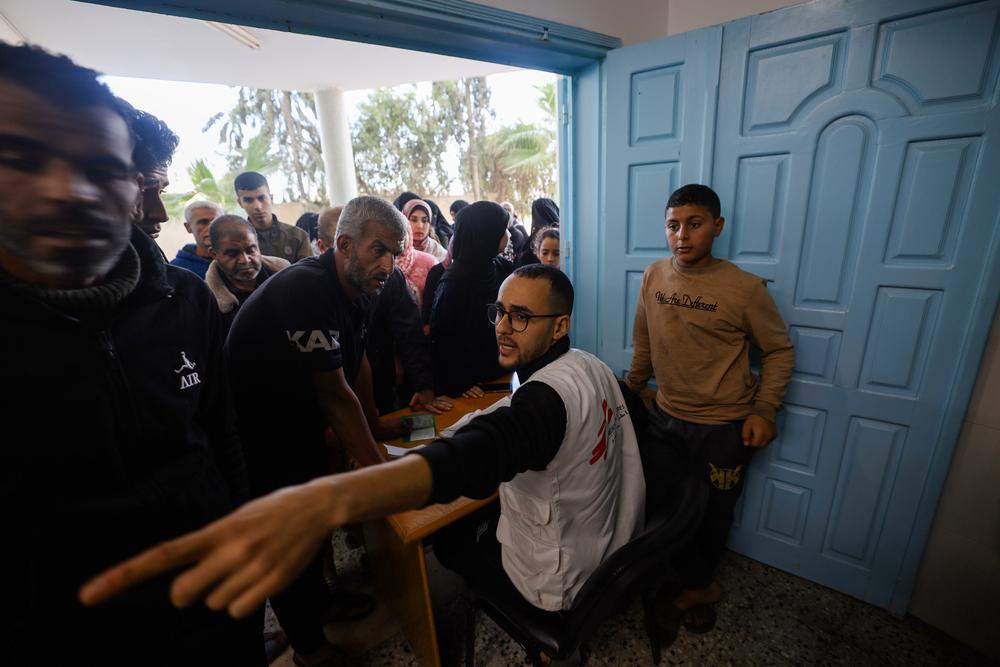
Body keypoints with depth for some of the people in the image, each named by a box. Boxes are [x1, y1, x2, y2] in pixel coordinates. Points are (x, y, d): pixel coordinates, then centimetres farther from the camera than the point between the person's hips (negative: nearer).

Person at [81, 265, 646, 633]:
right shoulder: (595, 367, -6)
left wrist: (324, 503, -69)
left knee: (442, 537, 15)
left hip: (561, 580, -7)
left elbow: (481, 451, -57)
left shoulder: (550, 394, -38)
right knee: (487, 505, 28)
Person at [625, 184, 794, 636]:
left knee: (711, 514, 17)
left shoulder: (744, 288, -16)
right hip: (665, 417, 4)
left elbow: (779, 350, -4)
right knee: (659, 505, 17)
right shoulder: (654, 276, -4)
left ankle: (697, 586, 47)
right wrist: (632, 385, 11)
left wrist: (764, 410, -11)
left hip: (723, 427, -3)